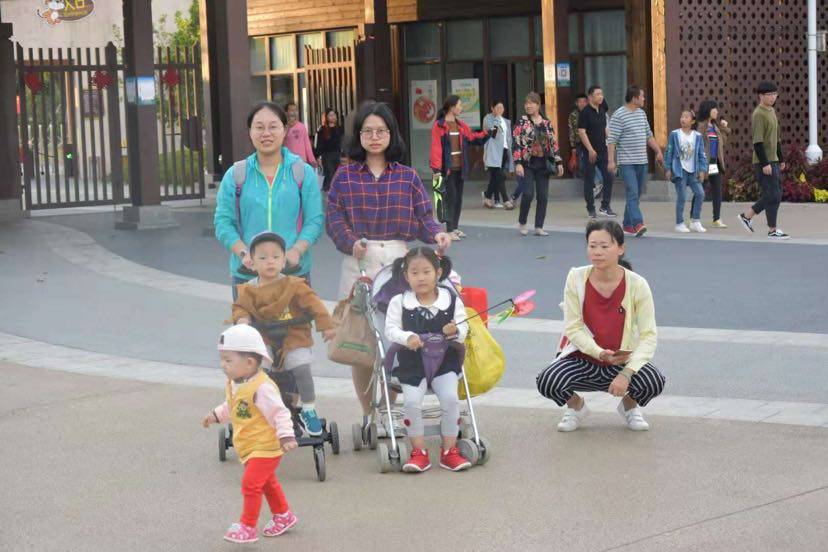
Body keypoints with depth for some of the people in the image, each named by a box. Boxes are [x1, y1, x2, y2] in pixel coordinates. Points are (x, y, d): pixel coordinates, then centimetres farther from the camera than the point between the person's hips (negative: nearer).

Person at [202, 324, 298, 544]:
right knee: (266, 481, 22)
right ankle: (283, 515, 39)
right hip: (249, 447, 10)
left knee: (251, 484, -11)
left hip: (265, 447, -10)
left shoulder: (261, 387, -28)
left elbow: (279, 413, -27)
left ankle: (247, 526, -1)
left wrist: (286, 436, -34)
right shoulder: (233, 384, 2)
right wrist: (216, 415, 15)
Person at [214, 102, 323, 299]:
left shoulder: (303, 172, 6)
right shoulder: (235, 176, 6)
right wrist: (244, 253, -14)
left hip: (295, 271, 0)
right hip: (247, 274, 0)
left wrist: (296, 250, -15)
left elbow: (314, 220, 2)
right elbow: (223, 222, 3)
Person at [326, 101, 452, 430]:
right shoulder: (345, 176, 7)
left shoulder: (407, 177, 10)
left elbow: (423, 216, 6)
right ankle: (368, 415, 13)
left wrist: (436, 233, -14)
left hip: (398, 261, 1)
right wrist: (351, 242, -15)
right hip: (359, 263, 0)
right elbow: (334, 217, 2)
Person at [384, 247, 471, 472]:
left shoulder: (452, 300, 0)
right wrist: (407, 338, -25)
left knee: (451, 399, -18)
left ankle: (449, 450, -1)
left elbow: (463, 330, -1)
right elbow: (390, 329, -5)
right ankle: (418, 452, -4)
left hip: (445, 362, 0)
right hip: (412, 364, 0)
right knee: (412, 402, -19)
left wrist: (455, 332, -25)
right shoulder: (399, 302, -1)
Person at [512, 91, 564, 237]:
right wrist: (518, 163, -18)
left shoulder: (547, 123, 8)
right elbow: (516, 143, -9)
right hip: (528, 164, -4)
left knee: (543, 196, 3)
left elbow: (553, 143, 13)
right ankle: (522, 223, 9)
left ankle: (539, 227, 11)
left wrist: (558, 162, 8)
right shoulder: (522, 122, -4)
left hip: (543, 164, 4)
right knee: (528, 194, -12)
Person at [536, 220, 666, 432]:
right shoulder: (576, 278, -12)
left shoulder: (637, 285, -15)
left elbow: (649, 335, -16)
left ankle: (629, 405, 10)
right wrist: (600, 353, -25)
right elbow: (573, 328, -9)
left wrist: (626, 373, -28)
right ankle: (575, 405, 9)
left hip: (622, 361, 0)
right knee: (547, 381, -29)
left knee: (655, 382, -29)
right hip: (582, 358, 0)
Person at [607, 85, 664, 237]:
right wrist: (611, 160, -20)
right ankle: (638, 224, -22)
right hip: (627, 162, -7)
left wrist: (658, 152, 18)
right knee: (632, 193, -15)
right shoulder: (619, 115, -10)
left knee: (636, 194, 11)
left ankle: (628, 224, 20)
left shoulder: (642, 113, 14)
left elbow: (649, 135, 23)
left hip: (642, 162, 8)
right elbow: (611, 140, -13)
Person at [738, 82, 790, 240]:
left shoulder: (772, 112, 16)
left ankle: (747, 215, 21)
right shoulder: (758, 114, -14)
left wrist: (781, 160, 22)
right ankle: (773, 230, 1)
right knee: (772, 195, -6)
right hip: (763, 162, -9)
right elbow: (758, 142, -20)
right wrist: (764, 163, -23)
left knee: (776, 194, 12)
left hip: (773, 161, 9)